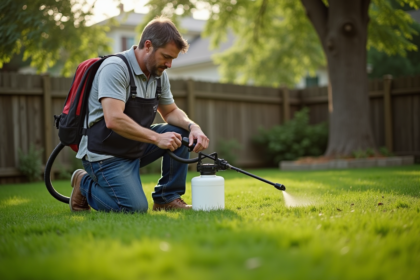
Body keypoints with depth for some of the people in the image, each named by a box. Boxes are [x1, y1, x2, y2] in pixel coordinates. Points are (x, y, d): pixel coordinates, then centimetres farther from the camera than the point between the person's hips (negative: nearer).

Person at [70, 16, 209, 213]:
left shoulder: (159, 75, 4)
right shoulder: (115, 68, -22)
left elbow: (171, 112, 13)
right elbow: (114, 120, -32)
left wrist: (193, 127, -9)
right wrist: (157, 138, -30)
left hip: (136, 147, 8)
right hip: (105, 154, -8)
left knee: (181, 132, -4)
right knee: (135, 207, -22)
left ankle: (168, 197, 5)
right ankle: (85, 184, 5)